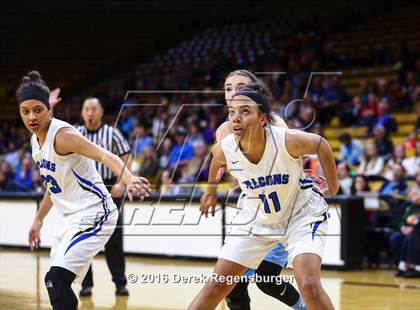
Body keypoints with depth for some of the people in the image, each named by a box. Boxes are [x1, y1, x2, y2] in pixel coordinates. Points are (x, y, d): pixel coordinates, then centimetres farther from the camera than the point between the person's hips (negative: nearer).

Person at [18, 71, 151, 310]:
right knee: (56, 281, 17)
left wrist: (128, 179, -50)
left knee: (56, 279, -22)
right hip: (72, 217, 10)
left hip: (93, 214, -10)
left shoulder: (63, 134, -17)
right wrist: (39, 220, 30)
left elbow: (104, 156, -32)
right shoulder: (36, 141, 10)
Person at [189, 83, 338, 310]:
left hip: (301, 214, -3)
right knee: (216, 286, 2)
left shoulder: (287, 140, -33)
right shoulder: (224, 149, -23)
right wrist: (211, 192, 21)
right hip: (257, 218, 3)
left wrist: (333, 187, 1)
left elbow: (322, 146, -10)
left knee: (309, 286, -23)